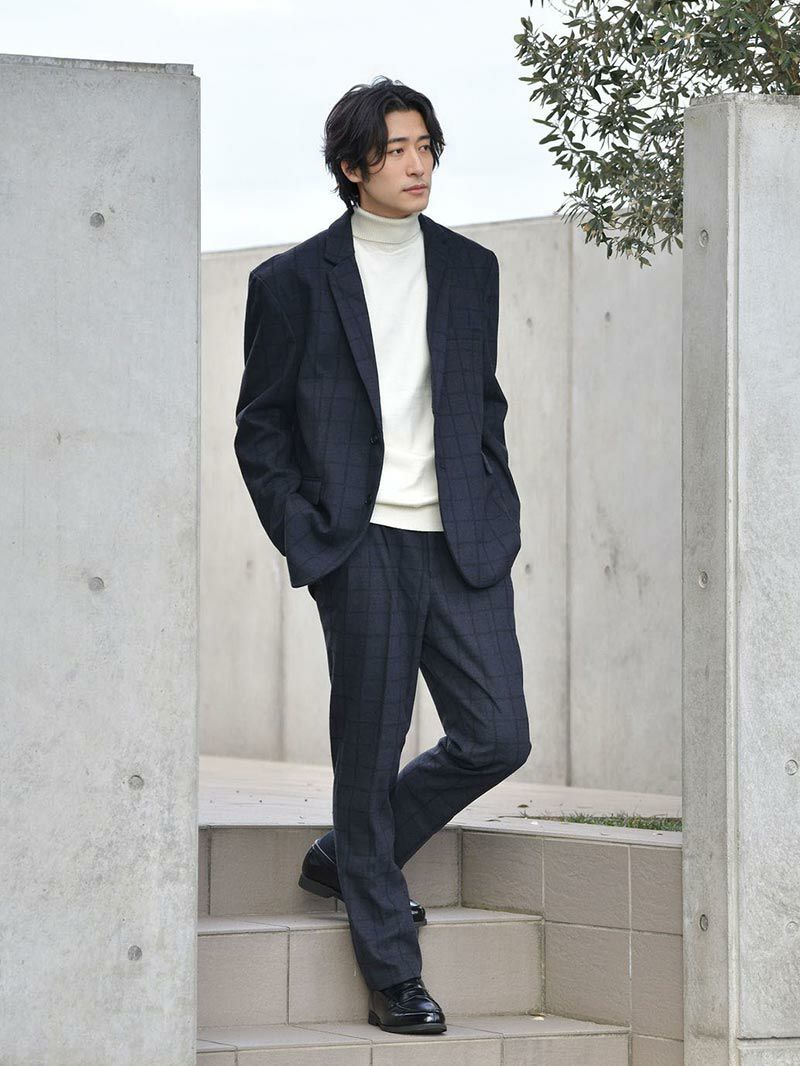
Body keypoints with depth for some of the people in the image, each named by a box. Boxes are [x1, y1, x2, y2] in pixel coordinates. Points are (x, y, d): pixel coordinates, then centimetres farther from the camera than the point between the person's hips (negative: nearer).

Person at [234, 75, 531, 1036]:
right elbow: (260, 428, 5)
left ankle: (347, 858, 23)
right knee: (370, 753, -1)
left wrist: (497, 512, 9)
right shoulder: (292, 281, 2)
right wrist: (304, 537, -5)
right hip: (364, 548, -4)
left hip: (462, 543, 4)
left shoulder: (469, 268, 14)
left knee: (496, 738, -1)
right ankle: (391, 973, 7)